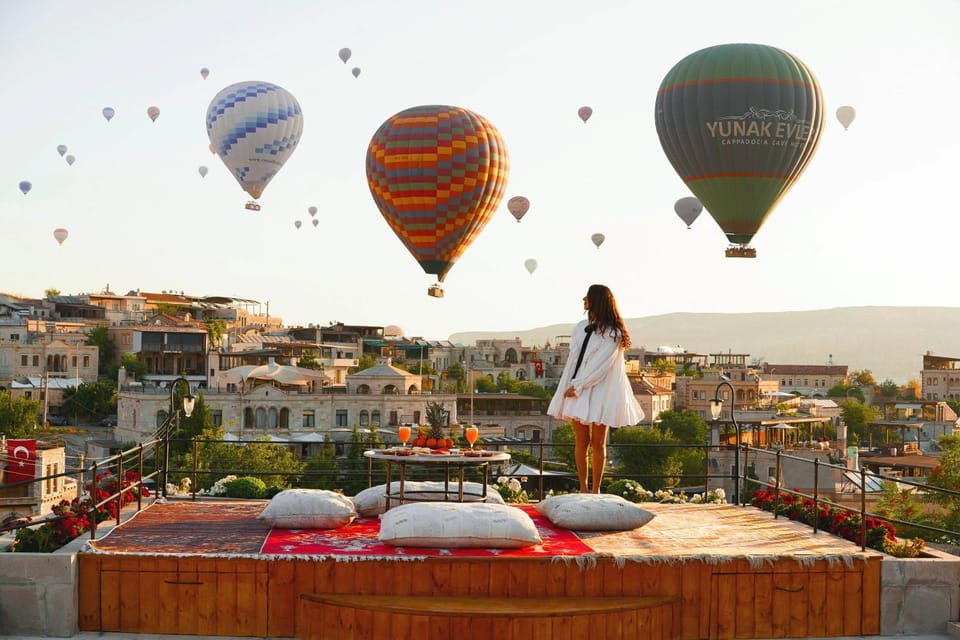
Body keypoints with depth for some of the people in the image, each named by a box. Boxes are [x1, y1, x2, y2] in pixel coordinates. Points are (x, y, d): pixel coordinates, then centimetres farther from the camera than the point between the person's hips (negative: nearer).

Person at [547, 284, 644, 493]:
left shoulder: (612, 333, -5)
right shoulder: (581, 327, 13)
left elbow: (600, 366, -11)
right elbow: (572, 359, 12)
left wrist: (577, 386, -13)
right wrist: (568, 387, 4)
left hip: (600, 392, -5)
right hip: (577, 391, 5)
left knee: (598, 444, 1)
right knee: (581, 442, 4)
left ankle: (595, 490, 7)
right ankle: (583, 489, 9)